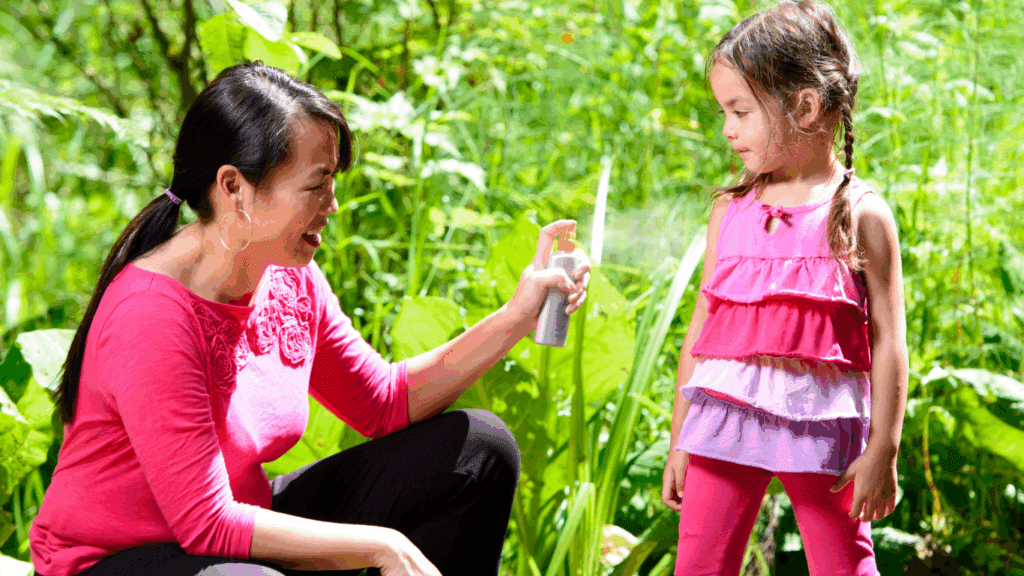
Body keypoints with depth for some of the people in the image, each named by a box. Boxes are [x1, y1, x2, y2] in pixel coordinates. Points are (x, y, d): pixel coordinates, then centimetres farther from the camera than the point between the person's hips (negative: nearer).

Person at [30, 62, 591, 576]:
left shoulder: (292, 281, -3)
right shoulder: (151, 314, -28)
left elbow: (384, 403, 9)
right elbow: (205, 524, -28)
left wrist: (514, 319, -2)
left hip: (239, 529, 9)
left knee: (478, 449, 4)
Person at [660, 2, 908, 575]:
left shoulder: (862, 214, -2)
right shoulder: (731, 210, 11)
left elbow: (889, 340, -4)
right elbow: (701, 329, 13)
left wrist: (883, 449, -8)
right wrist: (679, 439, 12)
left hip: (819, 422, -3)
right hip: (726, 414, 4)